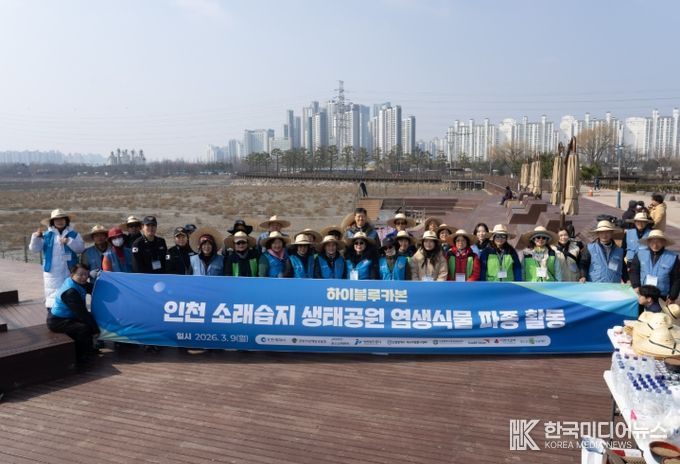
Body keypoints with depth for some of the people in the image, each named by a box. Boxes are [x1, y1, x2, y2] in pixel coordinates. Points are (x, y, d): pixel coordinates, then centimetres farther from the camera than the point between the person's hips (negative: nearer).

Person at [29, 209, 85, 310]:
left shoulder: (73, 234, 4)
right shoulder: (47, 235, 5)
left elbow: (81, 248, -6)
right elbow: (34, 249, 0)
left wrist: (69, 242, -19)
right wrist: (36, 237, -17)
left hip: (69, 271, 0)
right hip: (52, 272, 0)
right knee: (53, 296, 2)